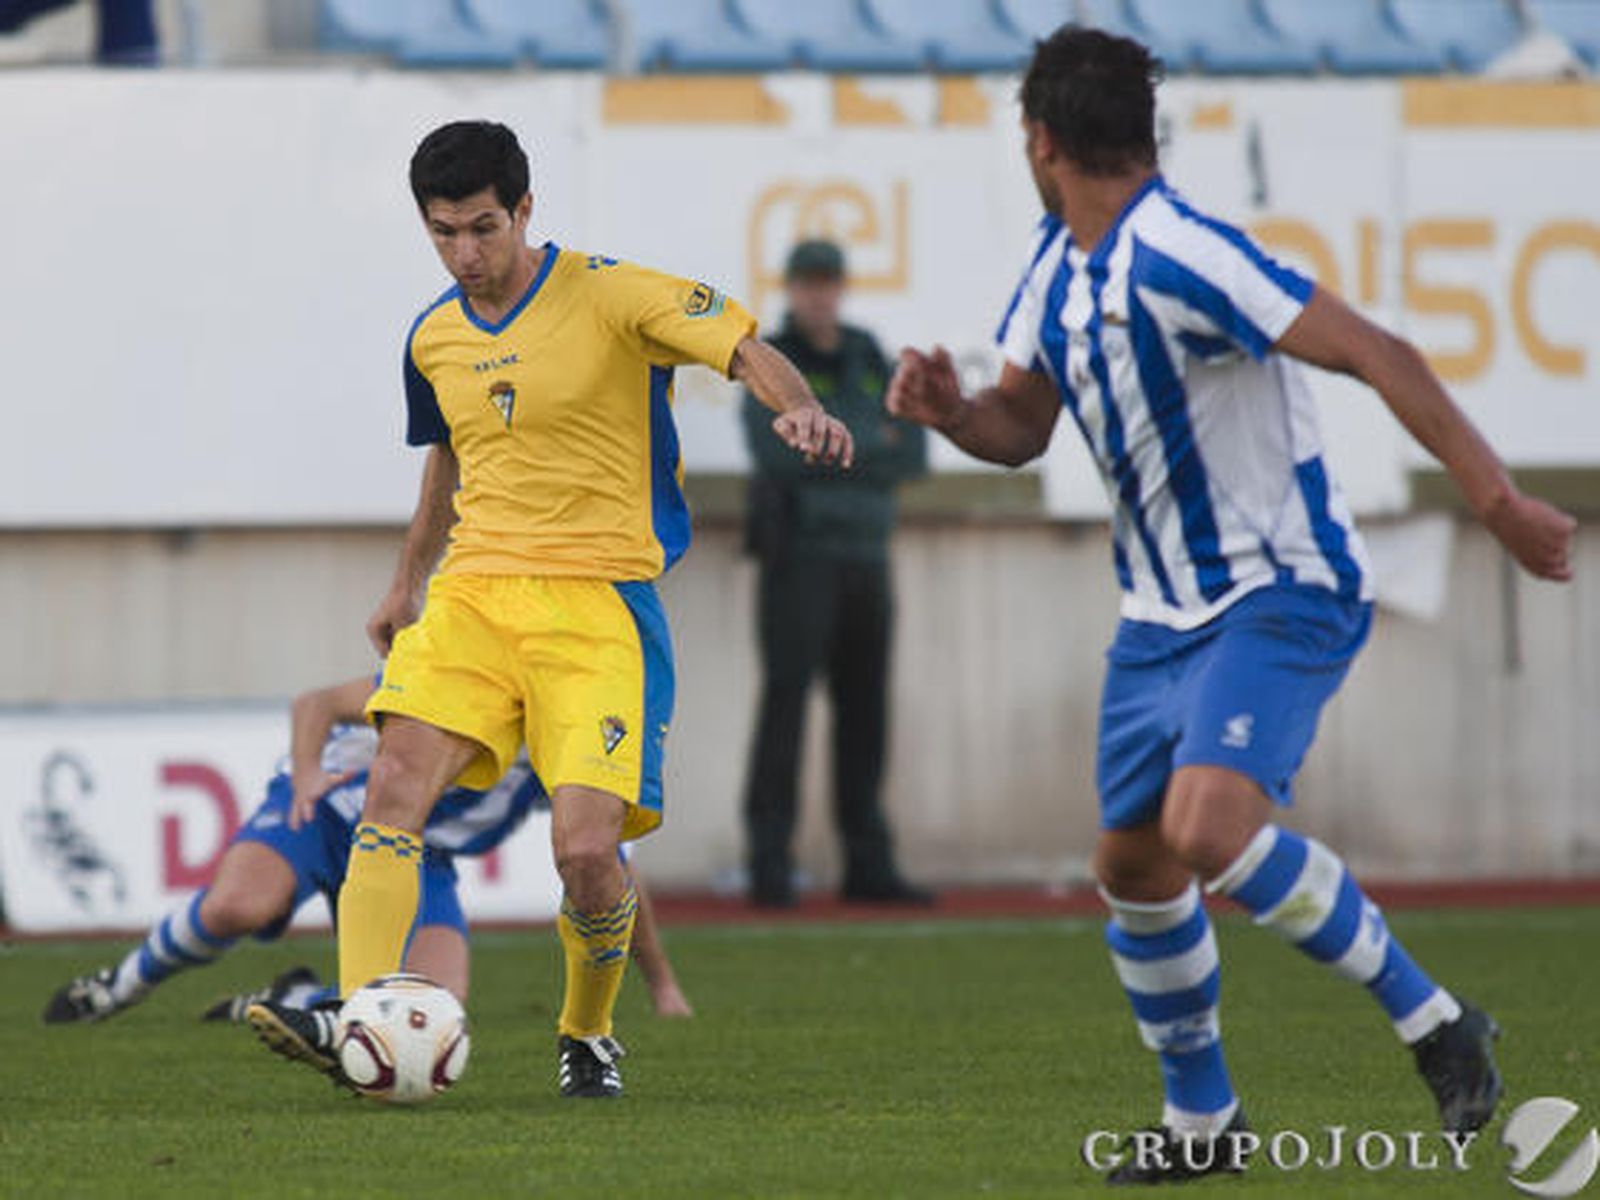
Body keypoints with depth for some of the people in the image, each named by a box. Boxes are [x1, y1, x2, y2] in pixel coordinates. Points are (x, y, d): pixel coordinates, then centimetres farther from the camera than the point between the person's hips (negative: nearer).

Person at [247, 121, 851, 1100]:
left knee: (587, 850, -14)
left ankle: (588, 1035, 14)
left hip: (598, 598, -4)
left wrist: (798, 407, -32)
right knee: (395, 791, -19)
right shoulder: (434, 339, 12)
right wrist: (407, 583, 37)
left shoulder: (608, 295, -5)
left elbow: (746, 349, -11)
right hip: (473, 594, 5)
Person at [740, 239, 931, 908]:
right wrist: (867, 442, -11)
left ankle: (867, 865, 12)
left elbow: (913, 455, 6)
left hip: (866, 556, 6)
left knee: (865, 709, 7)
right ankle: (770, 863, -13)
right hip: (798, 553, -6)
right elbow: (776, 449, -19)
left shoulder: (868, 359, 14)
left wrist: (831, 450, -10)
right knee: (786, 698, -11)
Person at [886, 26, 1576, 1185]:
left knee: (1210, 829, -28)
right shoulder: (1058, 267, 7)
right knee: (1134, 870, 11)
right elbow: (1020, 426, 18)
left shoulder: (1180, 256, -22)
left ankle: (1433, 1023, -13)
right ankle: (1200, 1119, 29)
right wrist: (950, 411, -6)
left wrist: (1497, 498, -30)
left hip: (1281, 594, -9)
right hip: (1164, 611, 9)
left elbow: (1377, 354, -25)